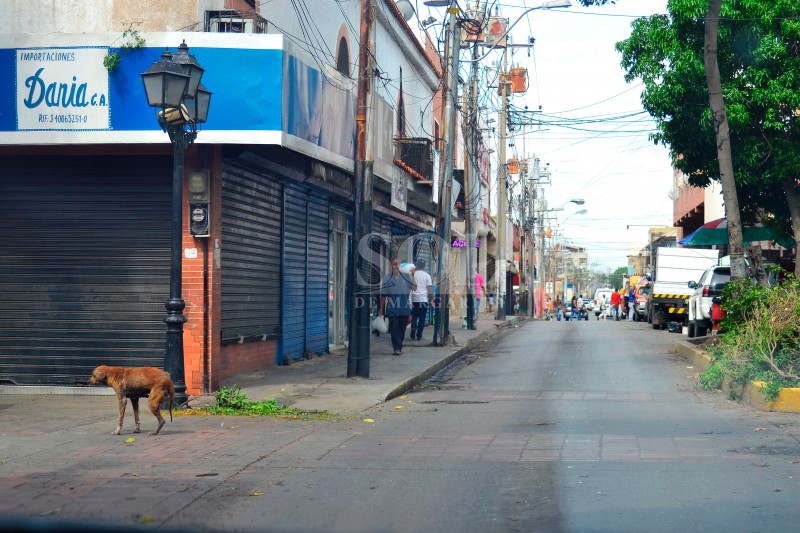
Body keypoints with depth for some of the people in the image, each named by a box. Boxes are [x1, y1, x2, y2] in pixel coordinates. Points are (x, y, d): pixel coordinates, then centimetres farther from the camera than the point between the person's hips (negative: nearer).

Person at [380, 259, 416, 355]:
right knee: (394, 328, -8)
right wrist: (381, 309, 6)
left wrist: (412, 275, -15)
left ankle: (399, 347, 22)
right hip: (392, 308, -1)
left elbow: (414, 288, -8)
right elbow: (383, 295, 6)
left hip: (404, 308, 1)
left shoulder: (406, 277, 4)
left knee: (402, 329, 9)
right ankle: (397, 348, -8)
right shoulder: (387, 278, 3)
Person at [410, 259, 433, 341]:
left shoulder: (413, 274, 1)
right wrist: (431, 300, 8)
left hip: (414, 299, 1)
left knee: (414, 318, 10)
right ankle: (419, 336, 4)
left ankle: (413, 336, 2)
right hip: (424, 299, -1)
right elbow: (430, 290, -4)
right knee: (422, 319, 5)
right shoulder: (427, 276, -1)